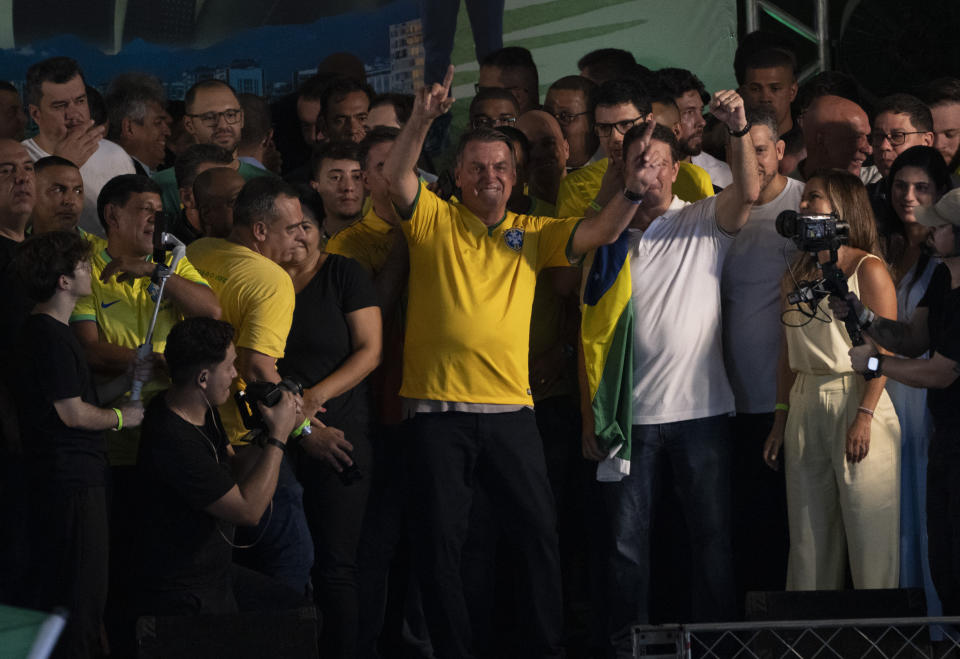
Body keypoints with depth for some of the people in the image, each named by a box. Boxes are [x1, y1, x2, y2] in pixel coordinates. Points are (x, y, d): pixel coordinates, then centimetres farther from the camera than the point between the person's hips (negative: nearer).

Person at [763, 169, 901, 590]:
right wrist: (780, 423, 11)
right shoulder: (796, 276, 14)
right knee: (809, 534, 6)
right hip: (805, 408, 6)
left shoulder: (867, 270, -4)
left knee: (868, 531, -5)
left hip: (856, 400, -6)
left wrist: (864, 417, -19)